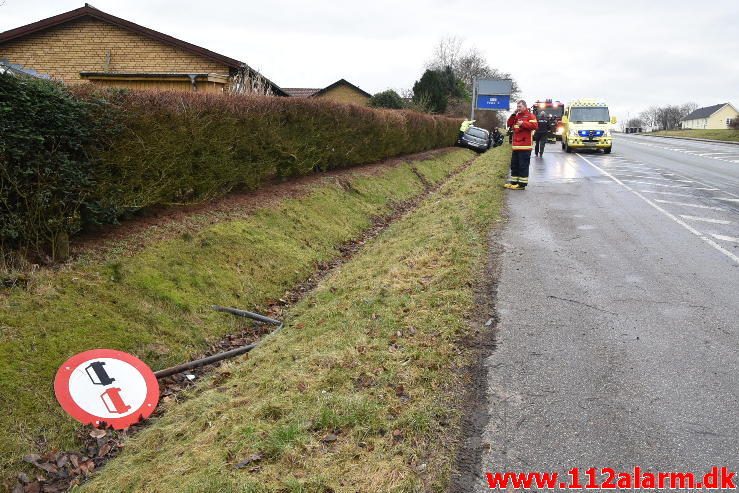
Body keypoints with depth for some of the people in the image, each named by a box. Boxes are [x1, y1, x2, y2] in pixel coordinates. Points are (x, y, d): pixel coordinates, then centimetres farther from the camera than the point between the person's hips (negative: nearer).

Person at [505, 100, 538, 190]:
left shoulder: (530, 115, -2)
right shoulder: (516, 116, 19)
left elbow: (535, 125, -15)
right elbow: (509, 124, 11)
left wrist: (523, 123, -20)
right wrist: (514, 114, 2)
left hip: (525, 145, -8)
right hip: (516, 145, 8)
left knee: (523, 165, -7)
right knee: (514, 165, 13)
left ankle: (522, 184, -5)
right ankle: (514, 182, 21)